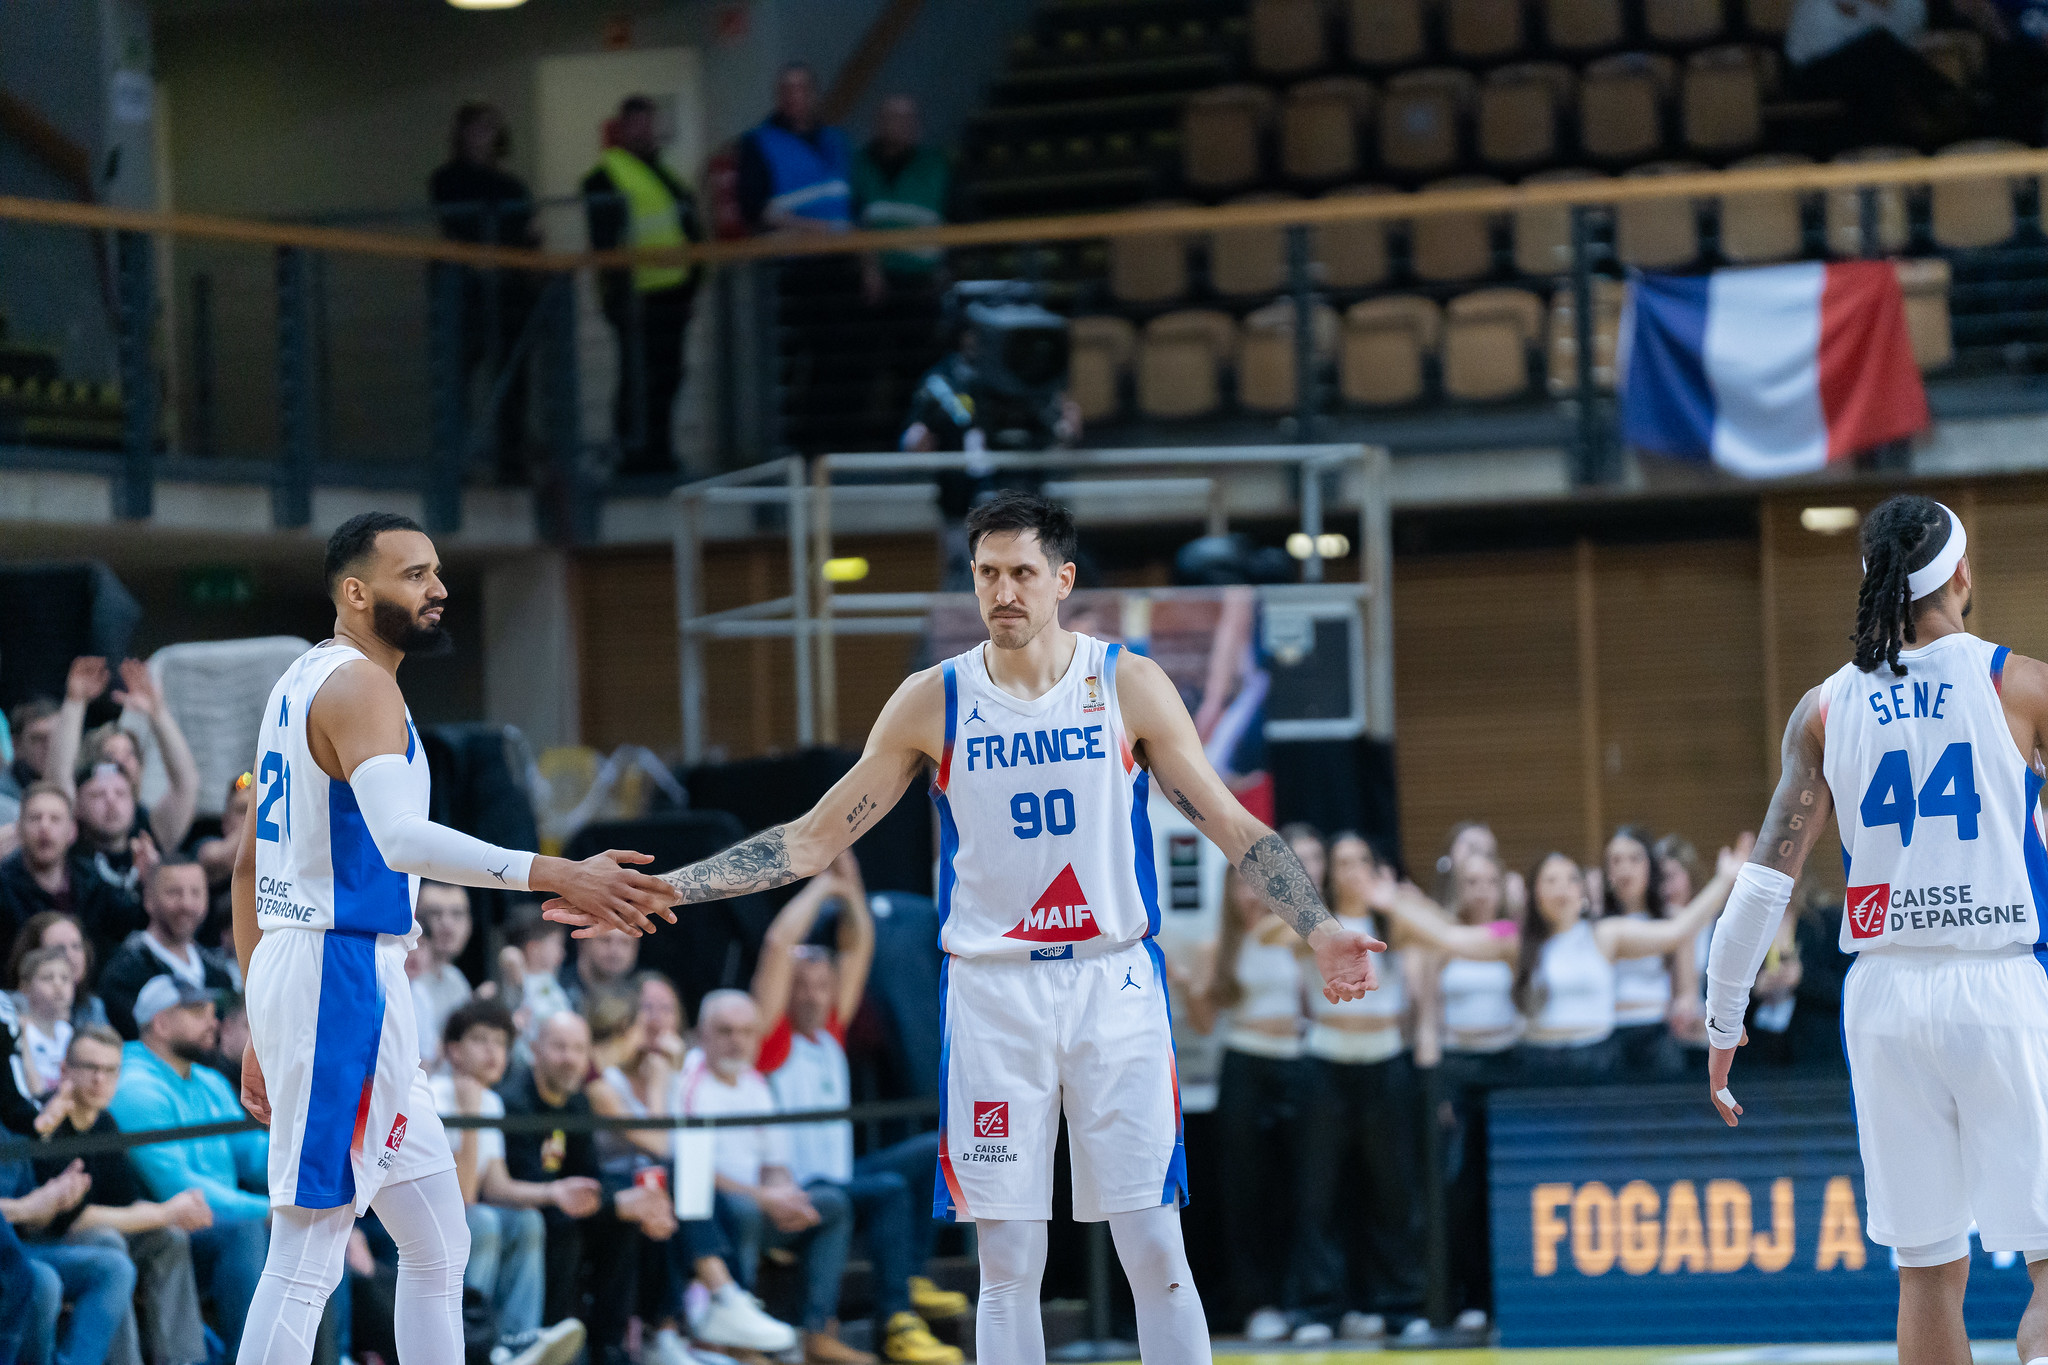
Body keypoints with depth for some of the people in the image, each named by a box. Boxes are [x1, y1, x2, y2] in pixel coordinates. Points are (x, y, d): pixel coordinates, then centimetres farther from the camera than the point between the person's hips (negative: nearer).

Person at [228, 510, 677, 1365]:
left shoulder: (303, 684, 18)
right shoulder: (357, 685, -13)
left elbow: (249, 863, 21)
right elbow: (400, 837, -30)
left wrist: (262, 1026, 23)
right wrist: (557, 877, -34)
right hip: (341, 977, -10)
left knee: (438, 1243, 14)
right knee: (306, 1254, -10)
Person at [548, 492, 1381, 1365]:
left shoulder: (1128, 685, -1)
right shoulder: (933, 702, 2)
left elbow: (1232, 828, 2)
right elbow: (812, 841, 6)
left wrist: (1318, 929, -13)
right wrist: (653, 891, 0)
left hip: (1115, 987, -1)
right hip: (992, 996, 1)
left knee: (1155, 1255, -2)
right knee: (1007, 1267, 2)